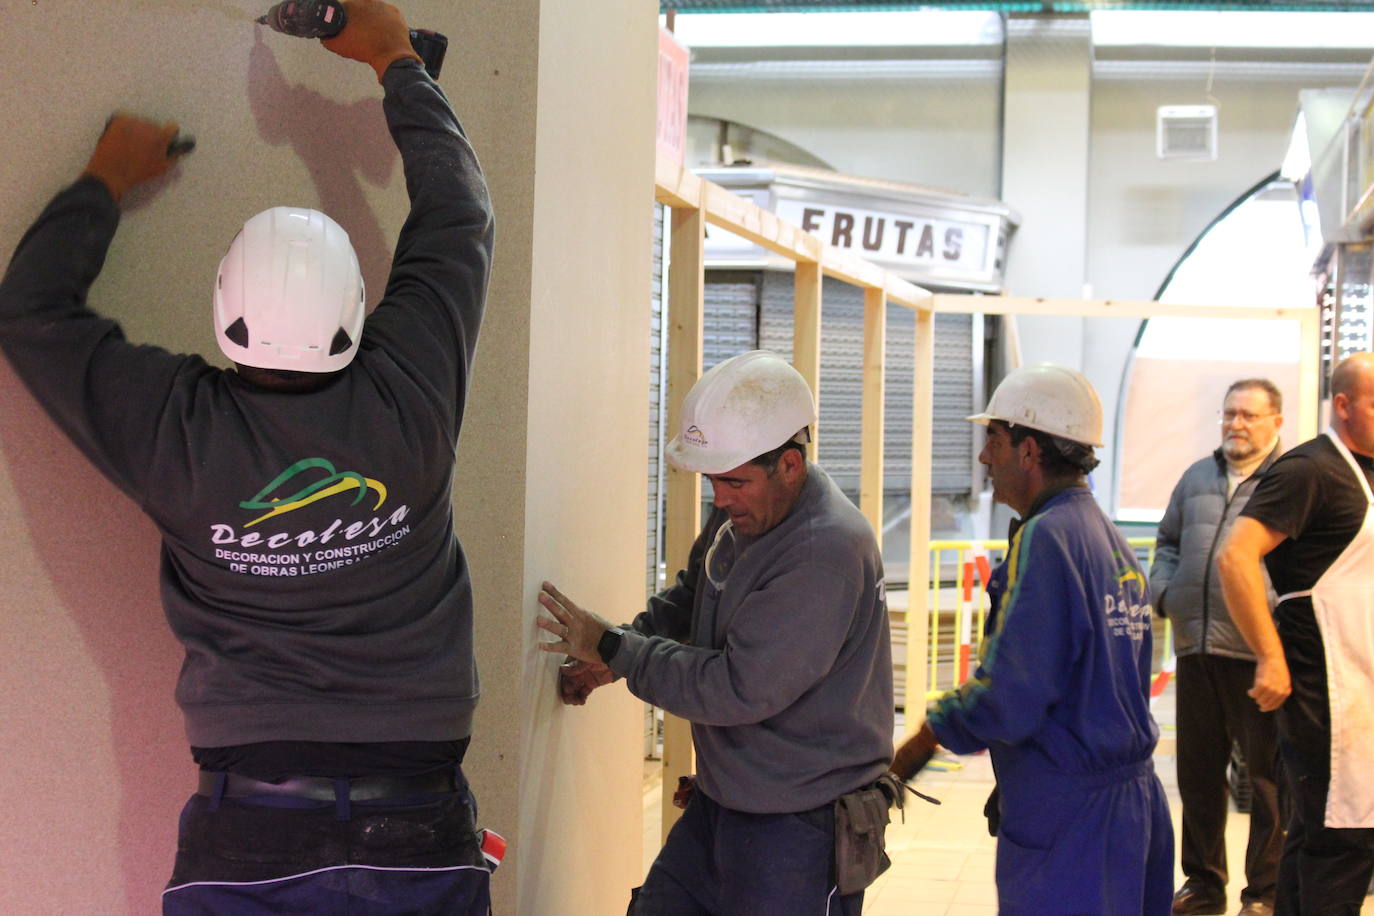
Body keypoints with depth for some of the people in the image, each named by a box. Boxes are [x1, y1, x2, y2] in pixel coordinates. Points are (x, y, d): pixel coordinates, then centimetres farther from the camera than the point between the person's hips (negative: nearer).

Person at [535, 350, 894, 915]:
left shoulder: (828, 552, -25)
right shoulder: (741, 511, 3)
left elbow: (740, 688, -26)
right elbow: (686, 600, 22)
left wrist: (614, 649, -15)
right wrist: (606, 658, 4)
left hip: (800, 826, -8)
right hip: (719, 805, 8)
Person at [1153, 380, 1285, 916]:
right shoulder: (1198, 477, 16)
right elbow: (1168, 541, 26)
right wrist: (1163, 590, 9)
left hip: (1259, 652, -6)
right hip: (1197, 647, 6)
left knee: (1268, 772, 1)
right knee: (1197, 769, 12)